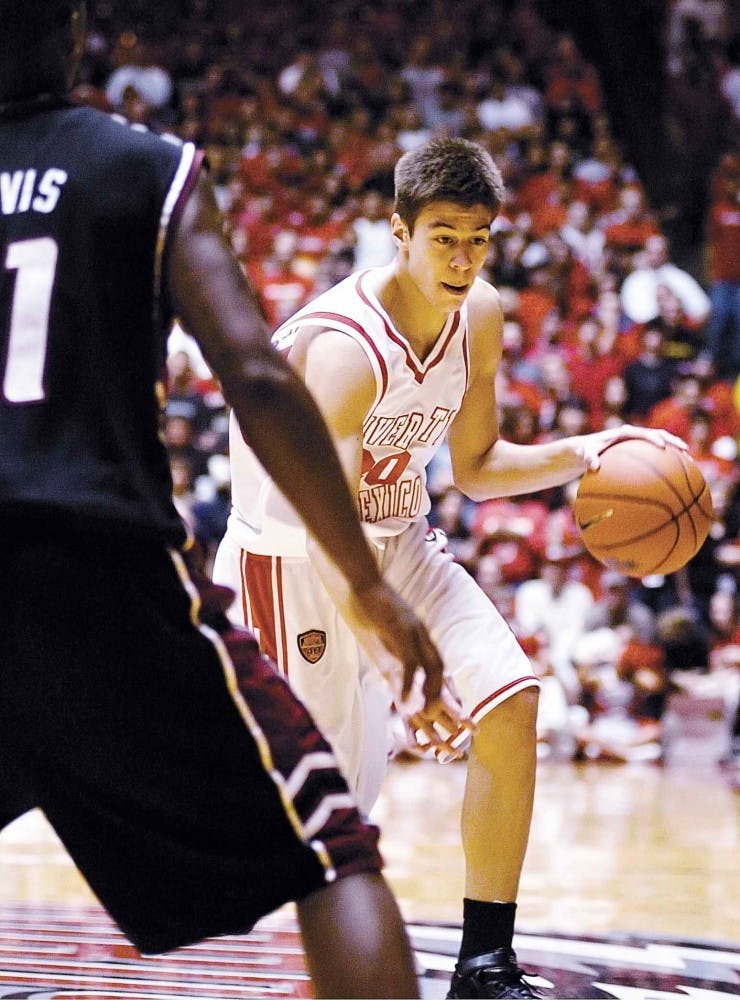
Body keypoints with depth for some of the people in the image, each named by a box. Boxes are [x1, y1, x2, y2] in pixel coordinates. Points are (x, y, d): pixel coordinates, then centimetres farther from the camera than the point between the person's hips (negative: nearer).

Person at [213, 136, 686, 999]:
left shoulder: (481, 316, -6)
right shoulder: (346, 349, -31)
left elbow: (475, 469, 9)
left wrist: (583, 455, -9)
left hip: (398, 537, 7)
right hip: (290, 550, -7)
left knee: (512, 701, -12)